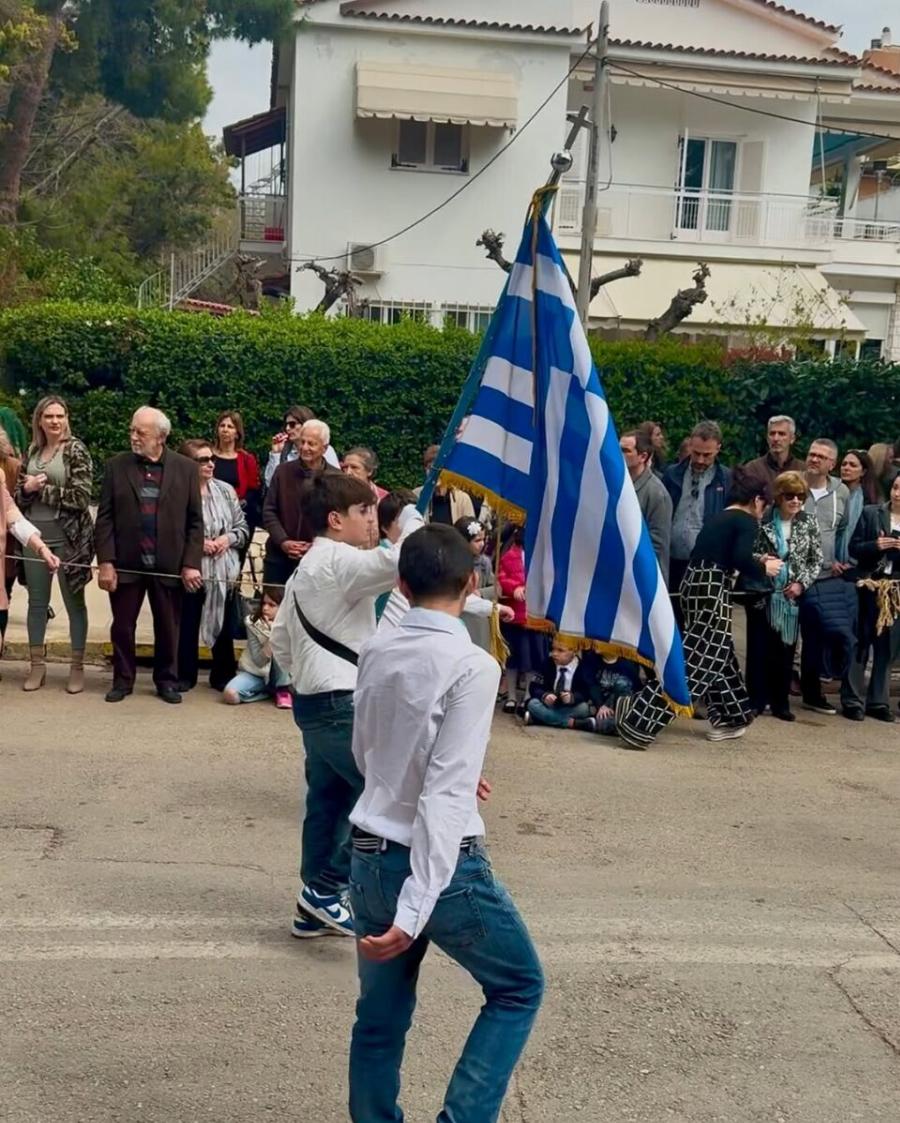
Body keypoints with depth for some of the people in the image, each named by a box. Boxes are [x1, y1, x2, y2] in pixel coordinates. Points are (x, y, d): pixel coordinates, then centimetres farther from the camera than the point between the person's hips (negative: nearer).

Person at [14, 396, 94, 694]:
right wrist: (28, 489, -10)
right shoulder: (31, 452, 9)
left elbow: (80, 496, -15)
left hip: (67, 537, -5)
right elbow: (19, 496, 12)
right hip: (35, 536, 5)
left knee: (74, 602, 4)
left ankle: (77, 667, 12)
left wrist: (41, 488, -12)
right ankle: (37, 665, 20)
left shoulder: (76, 450, -6)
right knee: (36, 602, 10)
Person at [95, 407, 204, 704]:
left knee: (168, 628, 9)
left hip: (170, 565, -1)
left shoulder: (186, 468, 0)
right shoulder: (116, 466, 2)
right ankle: (123, 680, 23)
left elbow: (195, 521, 0)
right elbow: (105, 518, 0)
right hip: (126, 563, 1)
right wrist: (105, 562, -8)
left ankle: (167, 681, 24)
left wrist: (191, 564, -7)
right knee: (122, 627, 8)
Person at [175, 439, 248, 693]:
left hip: (225, 571, 4)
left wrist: (228, 539, -9)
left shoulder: (226, 490, 5)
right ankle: (185, 675, 21)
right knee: (188, 625, 7)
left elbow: (243, 527, 9)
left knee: (224, 625, 12)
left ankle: (223, 675, 25)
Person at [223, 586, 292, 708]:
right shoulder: (253, 623, -14)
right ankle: (271, 691, -6)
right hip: (255, 672, 0)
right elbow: (259, 660, -17)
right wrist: (272, 638, -29)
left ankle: (282, 690, -14)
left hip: (278, 676, 0)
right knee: (230, 694, -27)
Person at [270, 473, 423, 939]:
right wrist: (411, 515, -11)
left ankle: (315, 907, 19)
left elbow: (280, 640, 21)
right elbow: (403, 560, -29)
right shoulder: (339, 561, -14)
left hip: (316, 701, 10)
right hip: (342, 703, -10)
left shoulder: (308, 567, 17)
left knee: (329, 801, 13)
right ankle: (326, 888, 1)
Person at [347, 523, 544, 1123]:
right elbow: (446, 795, -23)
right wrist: (415, 909, -25)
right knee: (520, 987, 16)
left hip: (370, 858, 6)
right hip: (438, 864, -6)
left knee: (380, 1017, 18)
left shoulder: (376, 652, 3)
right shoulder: (472, 665, -17)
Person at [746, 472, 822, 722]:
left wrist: (802, 583, -8)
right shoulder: (762, 521, -4)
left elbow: (816, 560, 5)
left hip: (792, 597, 2)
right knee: (758, 649, 1)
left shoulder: (809, 523, 2)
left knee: (785, 650, 7)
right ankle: (756, 701, 10)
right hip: (762, 595, -2)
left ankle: (780, 703, 17)